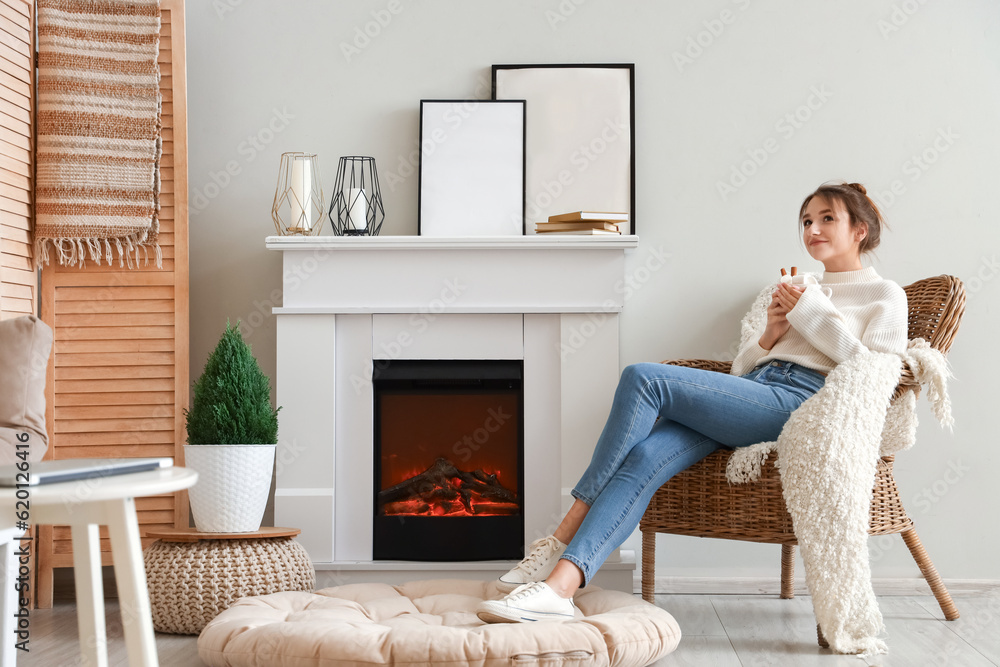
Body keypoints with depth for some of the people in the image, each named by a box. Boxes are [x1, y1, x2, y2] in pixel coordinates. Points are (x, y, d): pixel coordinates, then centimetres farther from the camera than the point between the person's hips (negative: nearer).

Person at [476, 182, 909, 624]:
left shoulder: (885, 295, 17)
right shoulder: (795, 293, 36)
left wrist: (812, 312, 0)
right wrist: (770, 335, 9)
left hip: (801, 397, -6)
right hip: (751, 392, 6)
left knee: (643, 378, -24)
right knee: (645, 456, -25)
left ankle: (563, 539, -22)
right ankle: (561, 584, -37)